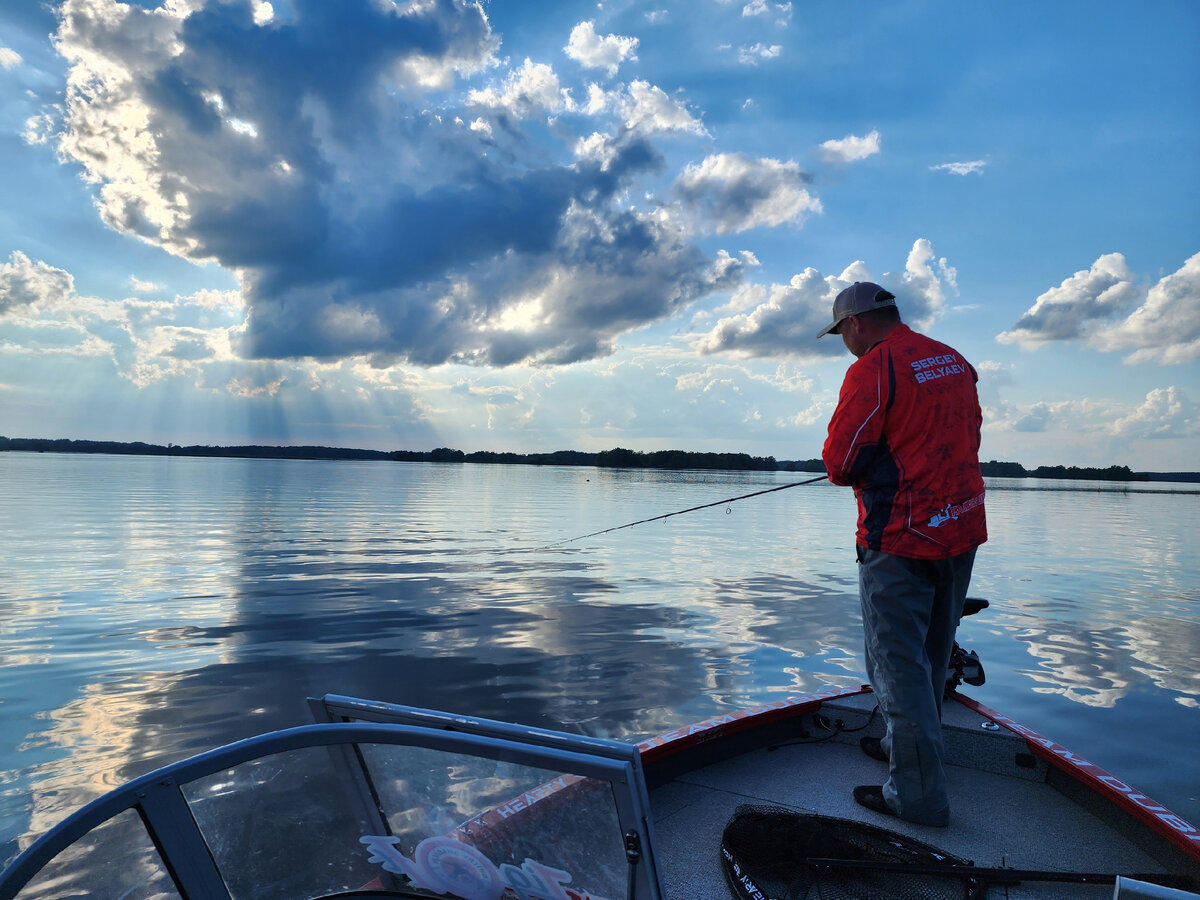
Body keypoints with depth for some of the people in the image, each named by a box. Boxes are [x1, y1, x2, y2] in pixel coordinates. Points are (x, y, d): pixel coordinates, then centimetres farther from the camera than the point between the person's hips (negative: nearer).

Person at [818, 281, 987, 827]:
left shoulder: (871, 369, -16)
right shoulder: (956, 362, 11)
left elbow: (840, 463, -18)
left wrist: (850, 469, 5)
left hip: (901, 540, -9)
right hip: (962, 530, 9)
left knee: (897, 663, 1)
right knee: (931, 654, 20)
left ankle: (918, 794, 7)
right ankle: (909, 745, 37)